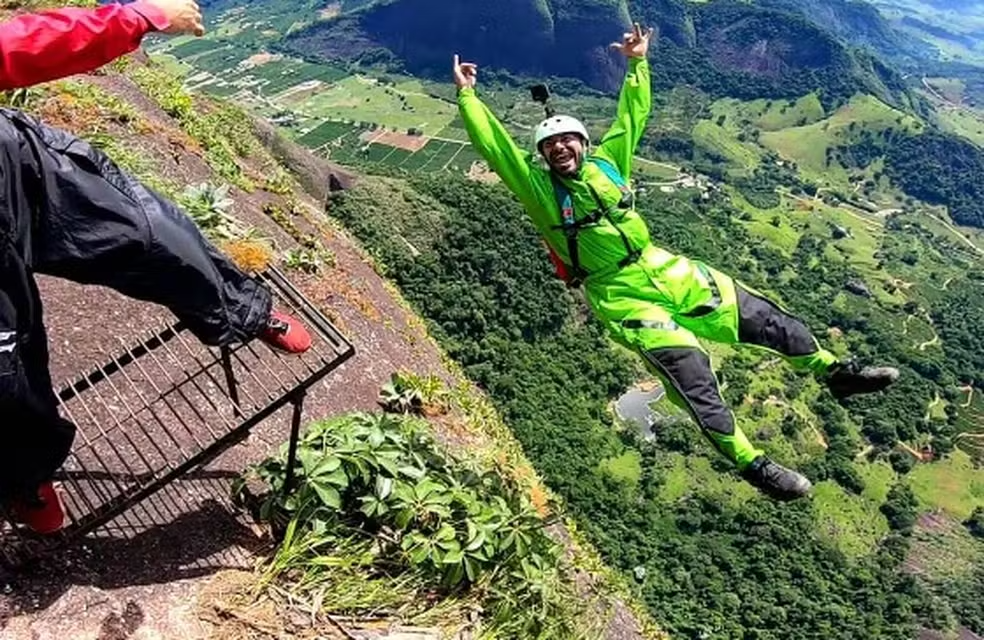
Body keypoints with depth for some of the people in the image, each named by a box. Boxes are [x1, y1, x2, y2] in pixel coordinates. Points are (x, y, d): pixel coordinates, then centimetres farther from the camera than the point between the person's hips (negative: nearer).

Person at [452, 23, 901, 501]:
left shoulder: (606, 160, 8)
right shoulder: (538, 185, -3)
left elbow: (633, 115, 20)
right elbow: (493, 145, -9)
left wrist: (637, 63, 20)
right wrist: (467, 94, -9)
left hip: (666, 270, 5)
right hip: (622, 297, -5)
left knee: (764, 318, 7)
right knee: (691, 374, -15)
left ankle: (833, 372, 26)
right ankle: (753, 466, -4)